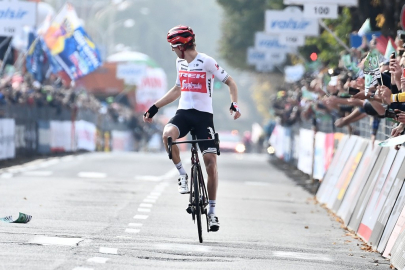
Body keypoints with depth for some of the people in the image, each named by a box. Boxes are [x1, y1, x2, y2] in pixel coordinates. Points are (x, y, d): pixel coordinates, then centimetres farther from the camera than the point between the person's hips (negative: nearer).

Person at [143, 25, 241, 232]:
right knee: (168, 134, -31)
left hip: (204, 114, -4)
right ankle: (182, 174, -11)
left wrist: (234, 104, -23)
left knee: (211, 164, -7)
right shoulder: (180, 62, 10)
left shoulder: (206, 62, -10)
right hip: (184, 112, 4)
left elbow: (230, 83, -6)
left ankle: (212, 211, 5)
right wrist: (154, 108, 20)